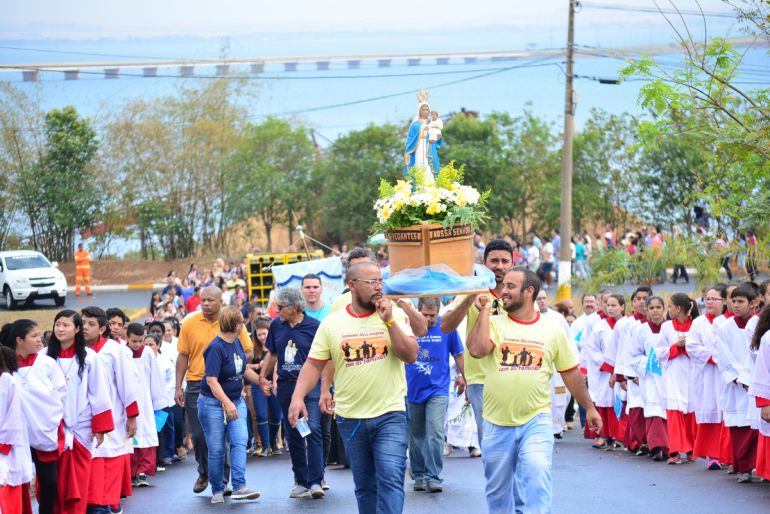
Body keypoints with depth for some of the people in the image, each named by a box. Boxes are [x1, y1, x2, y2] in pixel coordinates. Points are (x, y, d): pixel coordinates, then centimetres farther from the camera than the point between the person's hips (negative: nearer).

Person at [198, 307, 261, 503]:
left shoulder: (236, 343, 5)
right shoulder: (216, 348, -19)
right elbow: (211, 380, -25)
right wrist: (227, 403, -33)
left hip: (236, 401, 6)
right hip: (213, 403, -6)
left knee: (240, 441, -10)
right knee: (216, 449, 1)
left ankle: (239, 487, -15)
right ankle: (217, 491, 13)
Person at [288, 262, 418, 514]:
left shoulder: (395, 315, -1)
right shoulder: (332, 323, 2)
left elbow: (410, 356, -10)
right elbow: (314, 364, 1)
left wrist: (389, 321, -17)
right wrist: (298, 396, -13)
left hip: (390, 414, -2)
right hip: (350, 417, 2)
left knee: (390, 478, -16)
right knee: (364, 485, 13)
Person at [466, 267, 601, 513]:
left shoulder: (552, 329, 3)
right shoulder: (493, 323, 1)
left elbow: (570, 372, 12)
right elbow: (477, 350, -20)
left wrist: (589, 407, 15)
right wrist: (484, 310, -12)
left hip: (536, 421, -1)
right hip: (497, 423, 1)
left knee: (536, 476, -21)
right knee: (498, 488, 11)